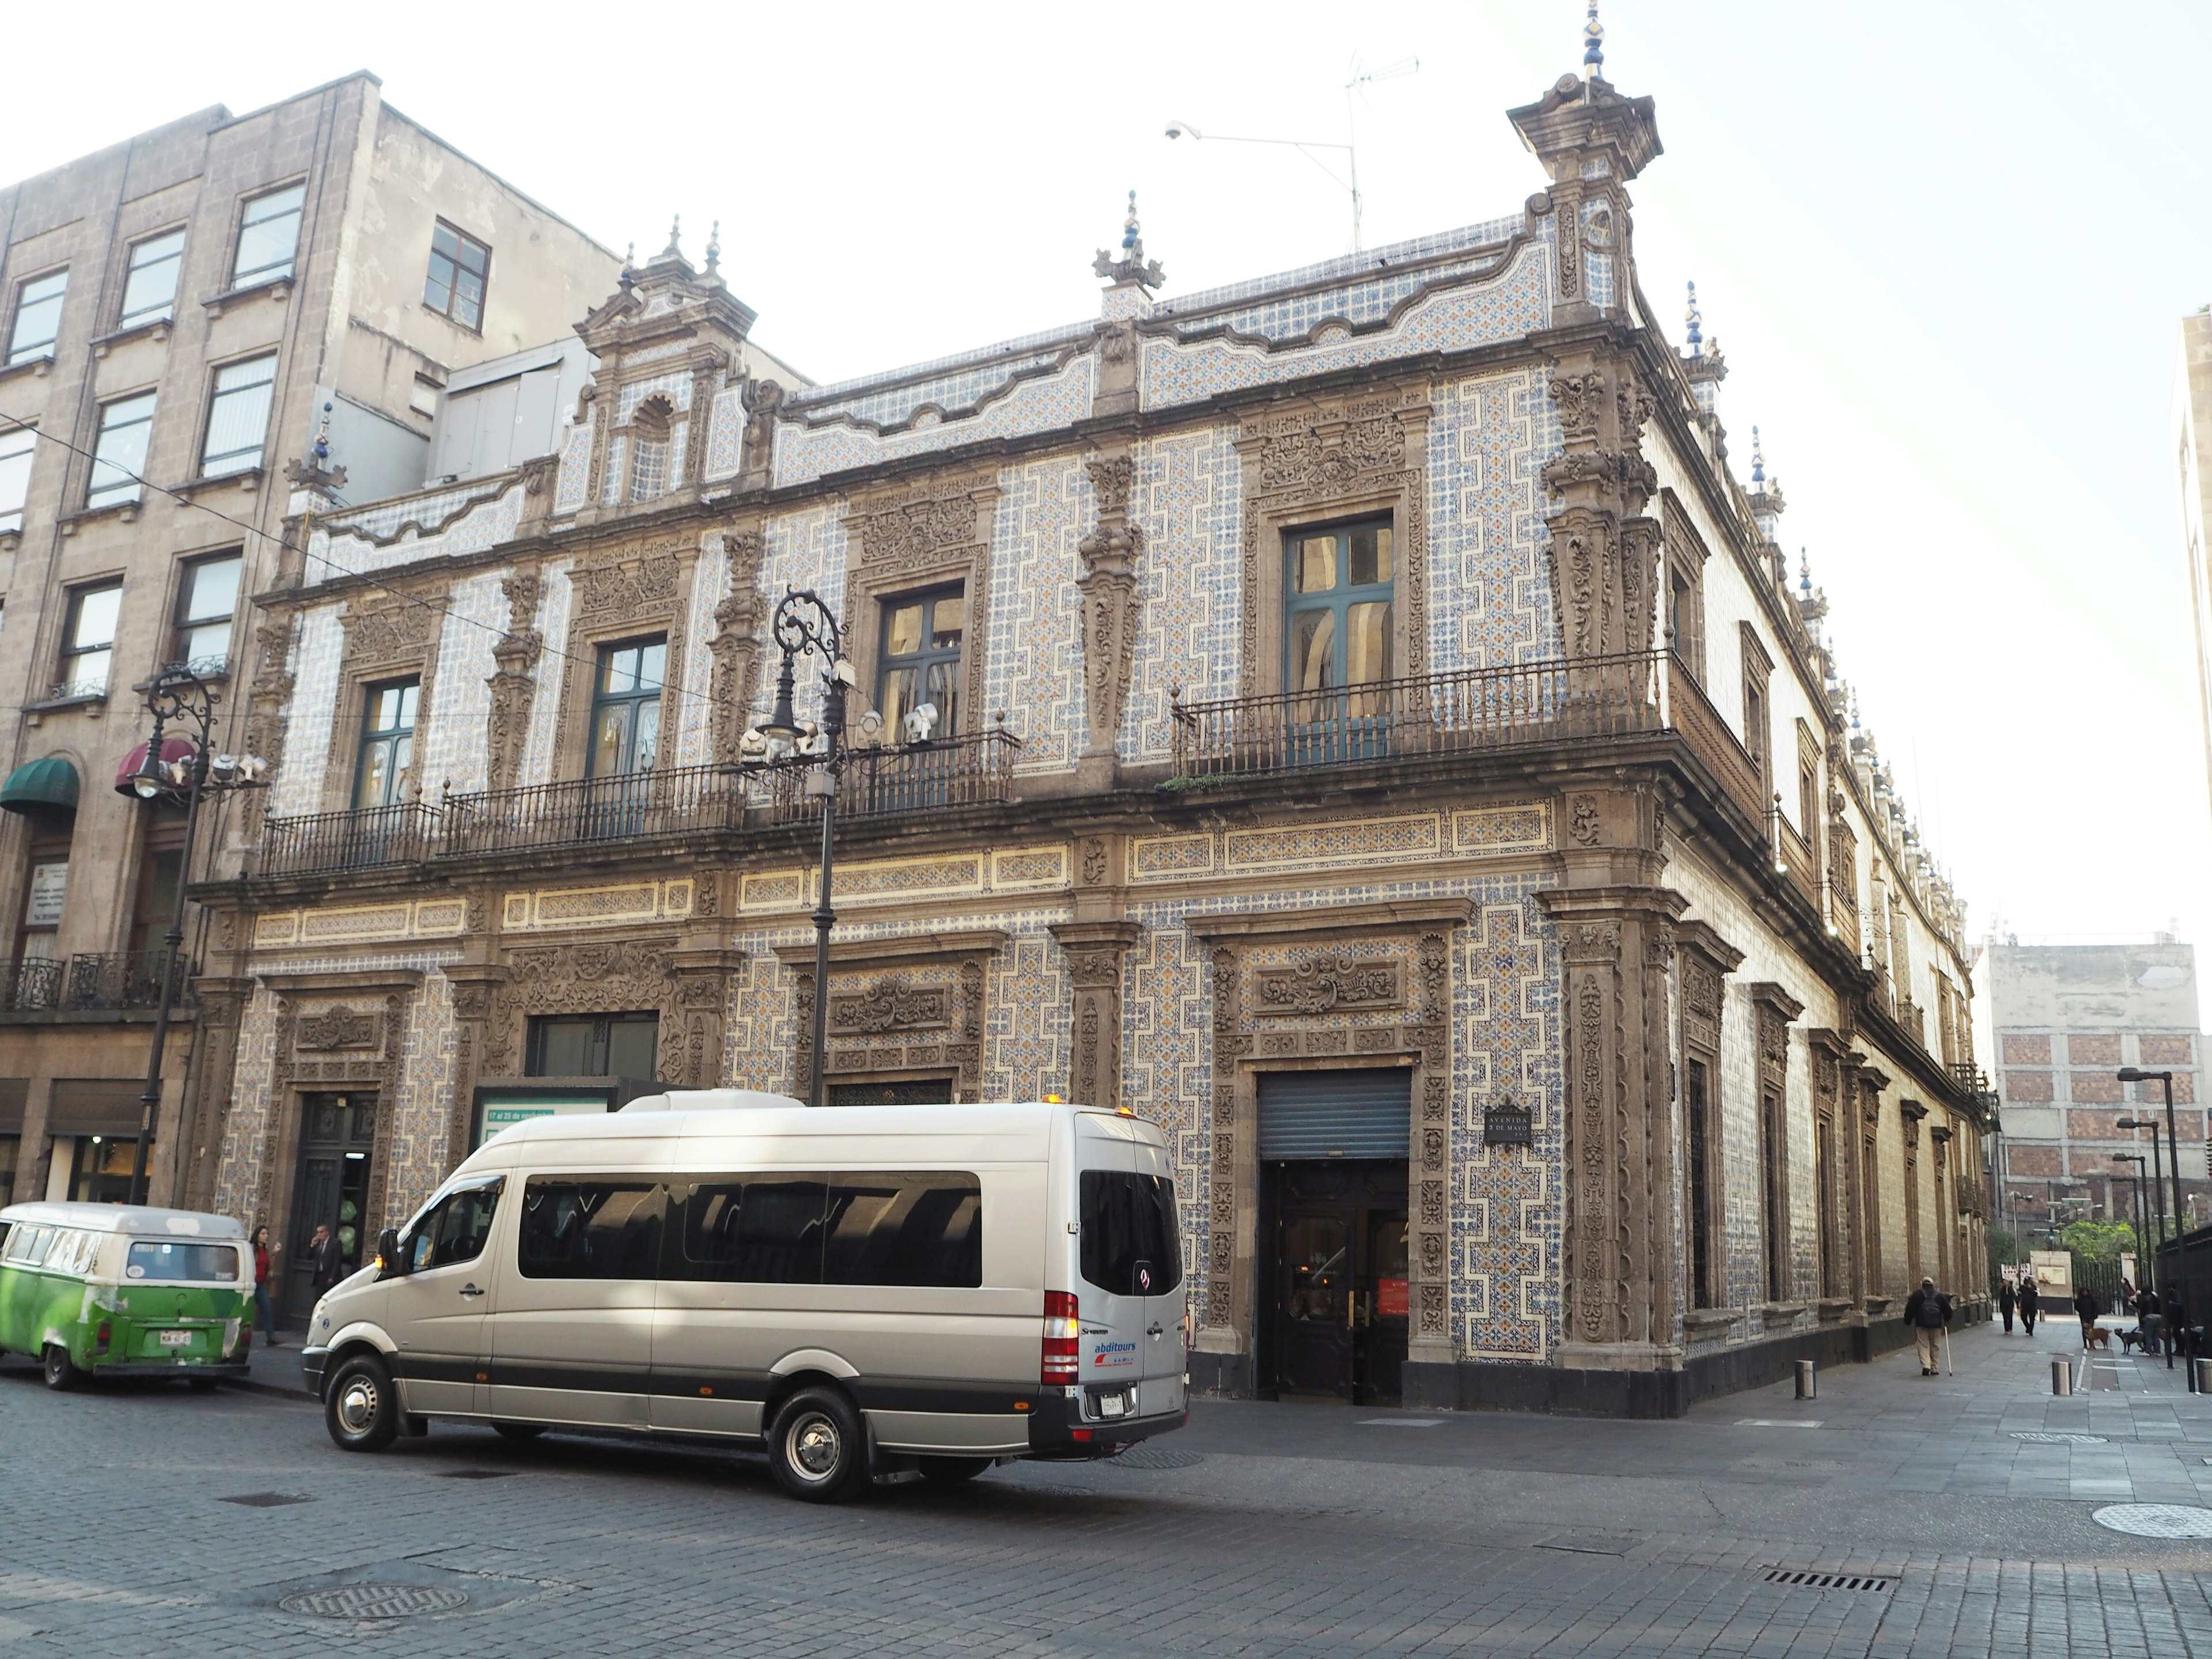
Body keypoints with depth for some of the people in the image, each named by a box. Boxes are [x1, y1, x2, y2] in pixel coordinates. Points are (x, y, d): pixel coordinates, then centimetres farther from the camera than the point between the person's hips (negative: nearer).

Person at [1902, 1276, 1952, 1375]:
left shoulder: (1917, 1295, 3)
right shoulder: (1939, 1295, 9)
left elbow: (1910, 1309, 1)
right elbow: (1947, 1310, 12)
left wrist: (1908, 1321, 10)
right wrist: (1947, 1321, 26)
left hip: (1921, 1325, -2)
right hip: (1936, 1325, 2)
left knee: (1923, 1346, 0)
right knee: (1934, 1346, 11)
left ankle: (1926, 1366, -17)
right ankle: (1934, 1368, 12)